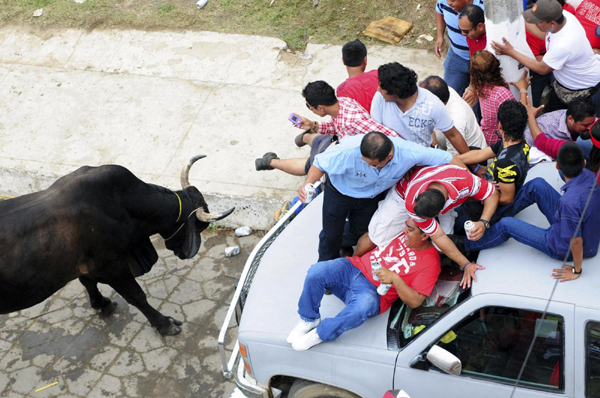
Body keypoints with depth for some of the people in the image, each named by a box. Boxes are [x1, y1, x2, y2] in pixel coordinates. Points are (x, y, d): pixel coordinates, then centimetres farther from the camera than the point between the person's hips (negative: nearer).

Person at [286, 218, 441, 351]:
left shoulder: (430, 262, -7)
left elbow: (414, 301, -12)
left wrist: (394, 278, -23)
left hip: (373, 292, -5)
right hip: (354, 268, 5)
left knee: (364, 305, -40)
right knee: (316, 271, -22)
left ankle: (320, 334, -20)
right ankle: (308, 320, 0)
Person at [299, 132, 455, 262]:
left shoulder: (409, 152, -40)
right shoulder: (349, 150, -45)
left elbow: (448, 159, -26)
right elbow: (321, 164, -28)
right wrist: (308, 184, -46)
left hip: (370, 196, 3)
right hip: (340, 191, -3)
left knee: (361, 231, 25)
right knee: (331, 234, 12)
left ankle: (345, 246, 62)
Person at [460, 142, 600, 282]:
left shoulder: (569, 201, -42)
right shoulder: (588, 175, -18)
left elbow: (576, 241, -32)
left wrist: (576, 271, -18)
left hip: (564, 249, -7)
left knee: (506, 225, 2)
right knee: (537, 184, 6)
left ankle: (466, 244, 27)